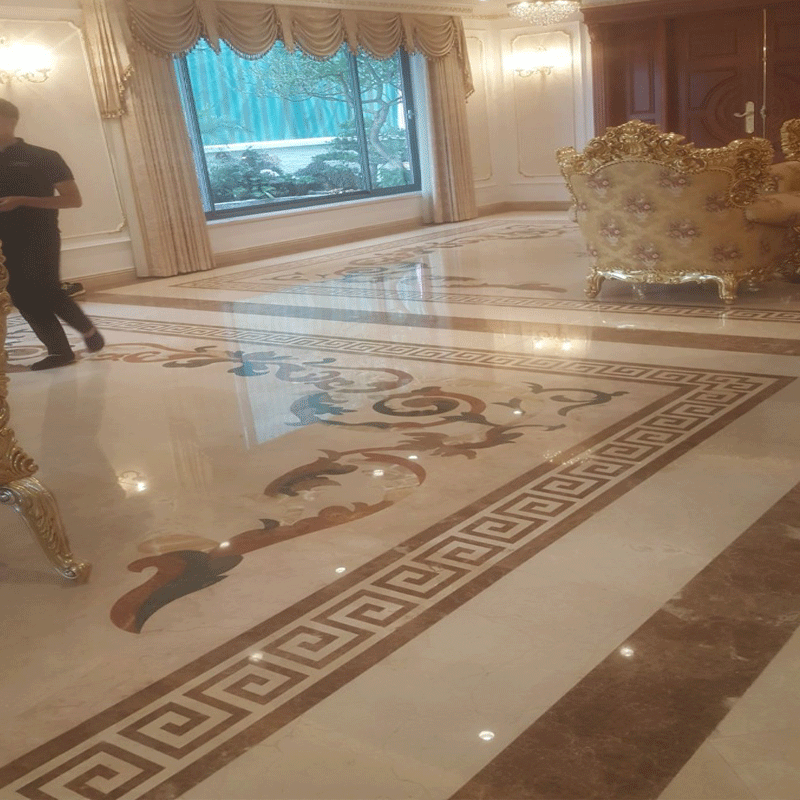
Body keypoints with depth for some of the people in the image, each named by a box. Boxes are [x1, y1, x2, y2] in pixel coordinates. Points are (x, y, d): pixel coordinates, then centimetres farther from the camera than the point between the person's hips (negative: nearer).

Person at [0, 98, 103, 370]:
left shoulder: (43, 157, -2)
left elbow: (74, 199, -7)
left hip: (39, 238, -5)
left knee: (45, 291, -13)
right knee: (22, 298, 2)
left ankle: (88, 329, 11)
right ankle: (59, 350, 9)